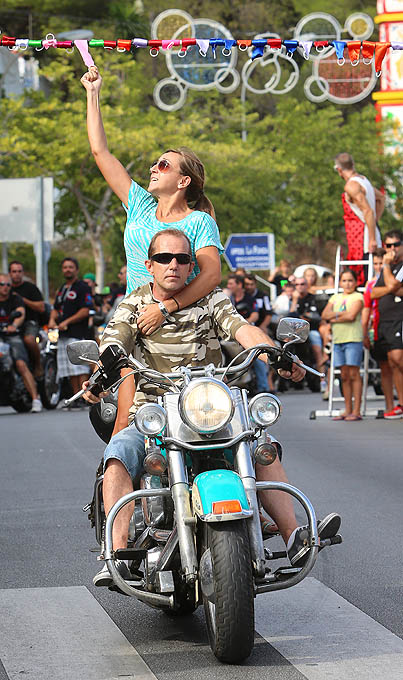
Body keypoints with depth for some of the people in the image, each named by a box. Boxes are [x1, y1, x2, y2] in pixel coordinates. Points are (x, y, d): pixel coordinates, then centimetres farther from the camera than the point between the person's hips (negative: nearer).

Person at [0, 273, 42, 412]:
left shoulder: (15, 299, 3)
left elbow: (21, 313, -15)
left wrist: (14, 325, -36)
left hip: (13, 337, -3)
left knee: (21, 365, -22)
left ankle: (36, 399, -24)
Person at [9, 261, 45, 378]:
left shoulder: (30, 287, 5)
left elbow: (41, 308, -3)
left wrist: (22, 299, -11)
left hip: (30, 322, -4)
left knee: (29, 339, -36)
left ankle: (38, 365, -13)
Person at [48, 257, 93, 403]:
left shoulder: (82, 287, -3)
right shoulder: (61, 290, 23)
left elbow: (85, 311, -12)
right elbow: (56, 308, 28)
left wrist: (67, 322, -15)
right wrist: (52, 319, 5)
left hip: (77, 333, -8)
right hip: (63, 335, 8)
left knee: (79, 368, -15)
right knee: (70, 370, 7)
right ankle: (76, 397, 10)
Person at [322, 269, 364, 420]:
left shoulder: (358, 297, 1)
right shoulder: (335, 298, 18)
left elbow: (351, 316, -13)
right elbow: (324, 315, 7)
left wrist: (334, 319, -2)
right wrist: (340, 313, -8)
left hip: (353, 339, -6)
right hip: (338, 340, 6)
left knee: (353, 374, -8)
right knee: (344, 376, 6)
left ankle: (356, 411, -8)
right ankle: (348, 410, 9)